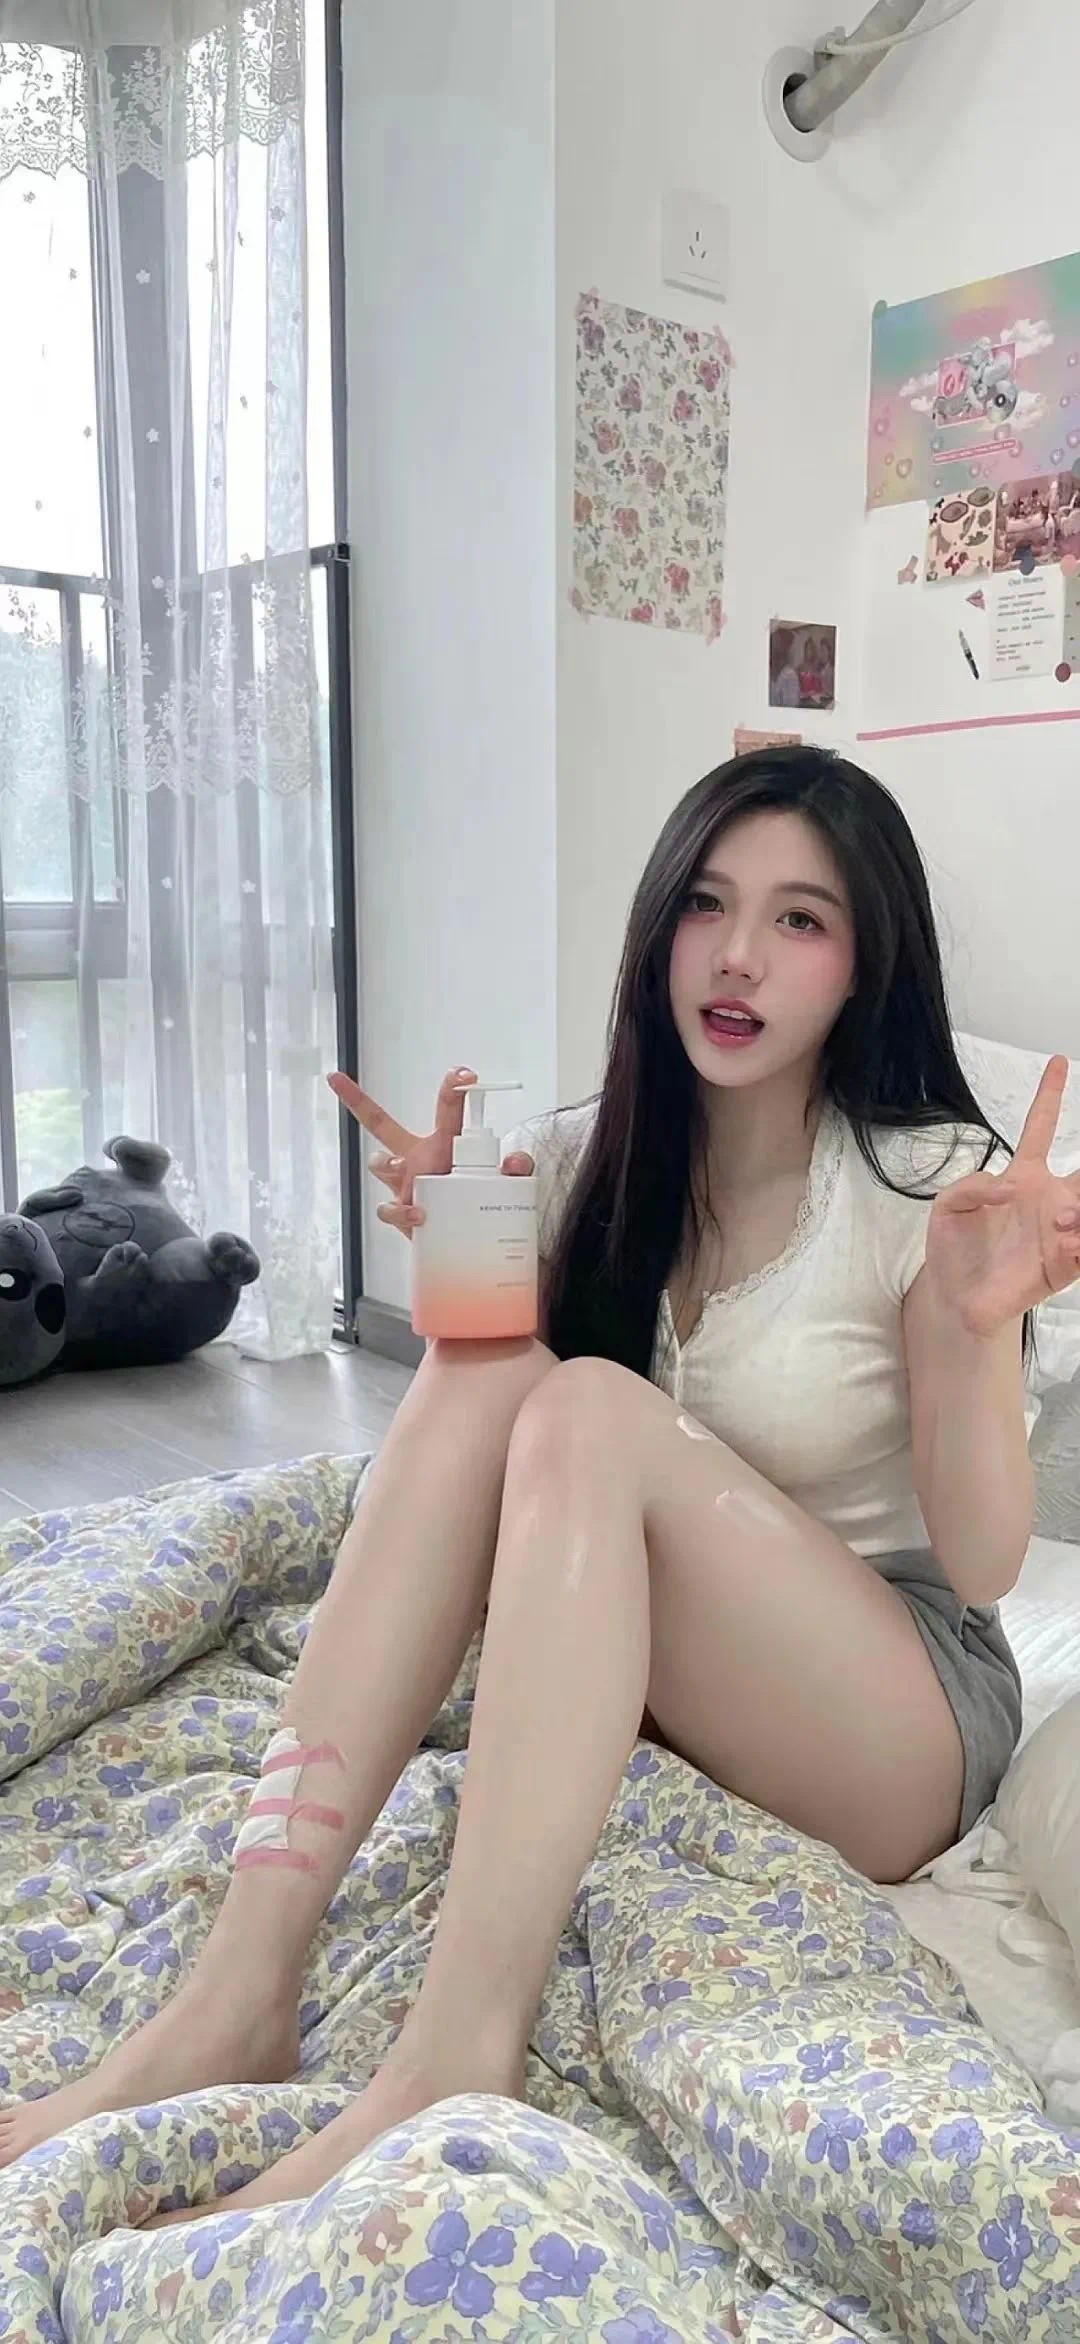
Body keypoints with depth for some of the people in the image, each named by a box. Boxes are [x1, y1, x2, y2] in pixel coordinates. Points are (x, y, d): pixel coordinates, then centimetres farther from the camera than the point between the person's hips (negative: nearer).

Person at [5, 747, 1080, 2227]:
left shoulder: (931, 1184, -10)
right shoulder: (582, 1159, 2)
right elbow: (472, 1441, 3)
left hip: (897, 1710, -4)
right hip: (630, 1683, 4)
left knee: (587, 1409, -30)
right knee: (485, 1380, -24)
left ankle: (452, 2066, -36)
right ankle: (243, 1992, -28)